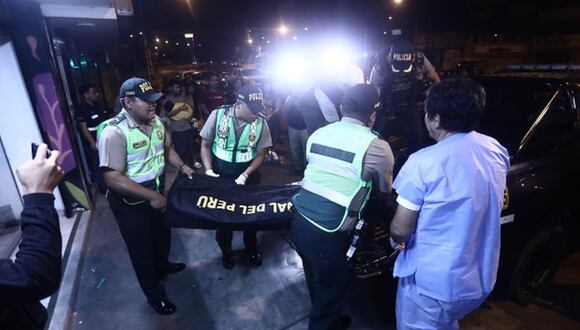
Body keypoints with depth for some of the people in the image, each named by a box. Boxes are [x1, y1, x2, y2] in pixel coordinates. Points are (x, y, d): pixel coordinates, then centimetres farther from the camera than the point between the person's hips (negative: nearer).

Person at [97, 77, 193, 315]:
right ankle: (154, 293, 36)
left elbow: (166, 148, 11)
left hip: (156, 193, 7)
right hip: (130, 203, -7)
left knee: (162, 234, 28)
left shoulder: (155, 121, -5)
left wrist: (181, 166, -6)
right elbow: (113, 179, -31)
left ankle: (163, 266, 59)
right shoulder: (114, 132, -28)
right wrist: (151, 196, -31)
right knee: (141, 247, 13)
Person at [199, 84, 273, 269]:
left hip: (248, 175, 1)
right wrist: (208, 170, -16)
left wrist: (245, 175, -18)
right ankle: (226, 251, 40)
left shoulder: (261, 123, -13)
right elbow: (205, 145, -5)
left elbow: (261, 154, -6)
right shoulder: (218, 115, -14)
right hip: (221, 175, 0)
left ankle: (252, 249, 42)